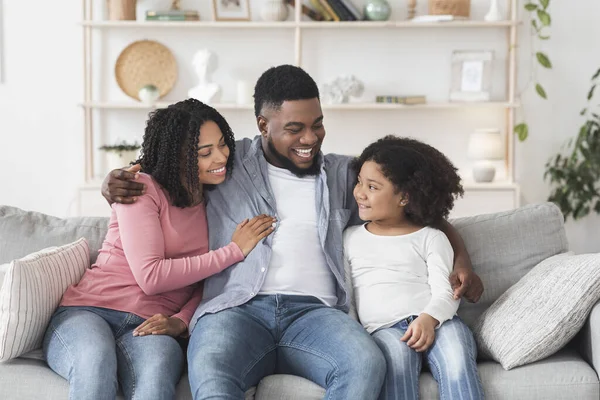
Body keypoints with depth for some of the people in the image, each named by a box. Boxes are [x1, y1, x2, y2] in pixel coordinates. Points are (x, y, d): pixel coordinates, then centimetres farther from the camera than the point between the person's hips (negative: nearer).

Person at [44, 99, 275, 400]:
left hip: (149, 327, 3)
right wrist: (234, 250, -9)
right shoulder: (142, 189, -2)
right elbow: (150, 277, -12)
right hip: (87, 312, -2)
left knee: (157, 368, -36)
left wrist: (181, 320, -11)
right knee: (96, 362, -40)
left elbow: (207, 282, 12)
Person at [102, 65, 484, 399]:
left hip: (314, 310, 2)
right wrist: (115, 184, 3)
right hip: (237, 309, -1)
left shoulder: (343, 175, 20)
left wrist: (461, 258, 5)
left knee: (367, 363, -33)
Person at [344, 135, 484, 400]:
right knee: (397, 354, -36)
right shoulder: (350, 239, 22)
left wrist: (428, 319, -20)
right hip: (385, 327, 0)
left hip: (438, 321, 0)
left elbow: (445, 292, 1)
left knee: (457, 362, -33)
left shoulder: (430, 238, 14)